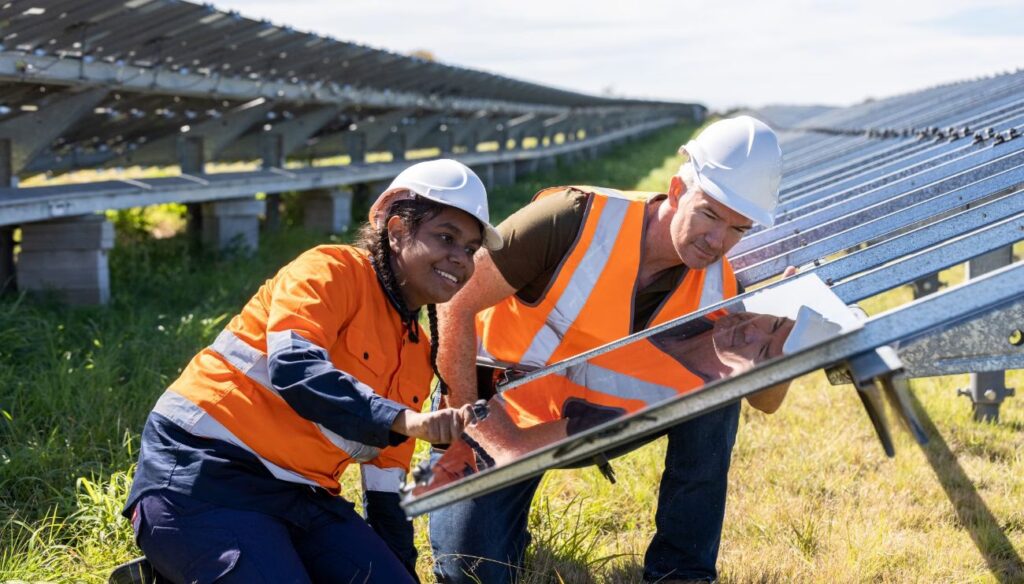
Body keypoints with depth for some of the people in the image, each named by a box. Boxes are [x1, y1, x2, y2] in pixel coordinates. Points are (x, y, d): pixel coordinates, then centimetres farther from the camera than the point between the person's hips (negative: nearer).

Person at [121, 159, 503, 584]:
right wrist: (404, 420, -35)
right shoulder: (334, 271, -8)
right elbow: (292, 366, -26)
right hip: (203, 477, -8)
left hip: (299, 496, 9)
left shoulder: (419, 354, 15)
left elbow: (385, 468, 19)